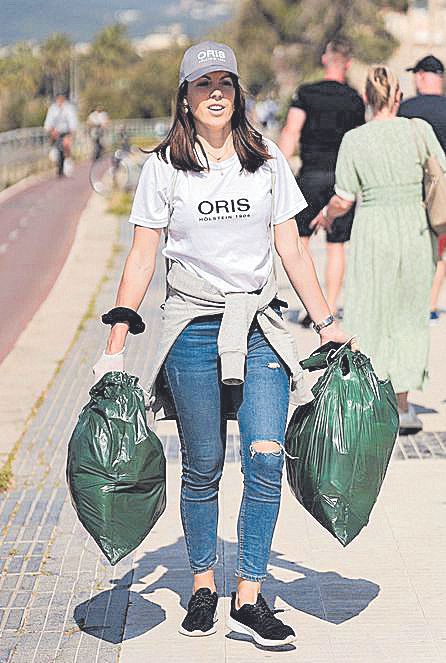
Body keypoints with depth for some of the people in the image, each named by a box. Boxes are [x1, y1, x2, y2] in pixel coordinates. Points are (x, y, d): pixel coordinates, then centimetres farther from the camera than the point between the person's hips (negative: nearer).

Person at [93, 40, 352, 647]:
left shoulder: (267, 162, 7)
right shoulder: (164, 167, 2)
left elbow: (292, 250, 11)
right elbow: (141, 259, 1)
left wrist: (327, 323, 7)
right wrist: (116, 346, -4)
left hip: (260, 328, 2)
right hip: (194, 327, -1)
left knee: (266, 459, -8)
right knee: (202, 467, 5)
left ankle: (249, 598, -1)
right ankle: (203, 585, 23)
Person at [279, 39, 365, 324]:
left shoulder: (306, 93, -1)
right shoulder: (355, 100, 6)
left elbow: (291, 132, -13)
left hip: (312, 174, -2)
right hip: (343, 176, 2)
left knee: (301, 239, 9)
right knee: (336, 246, 6)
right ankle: (330, 309, 6)